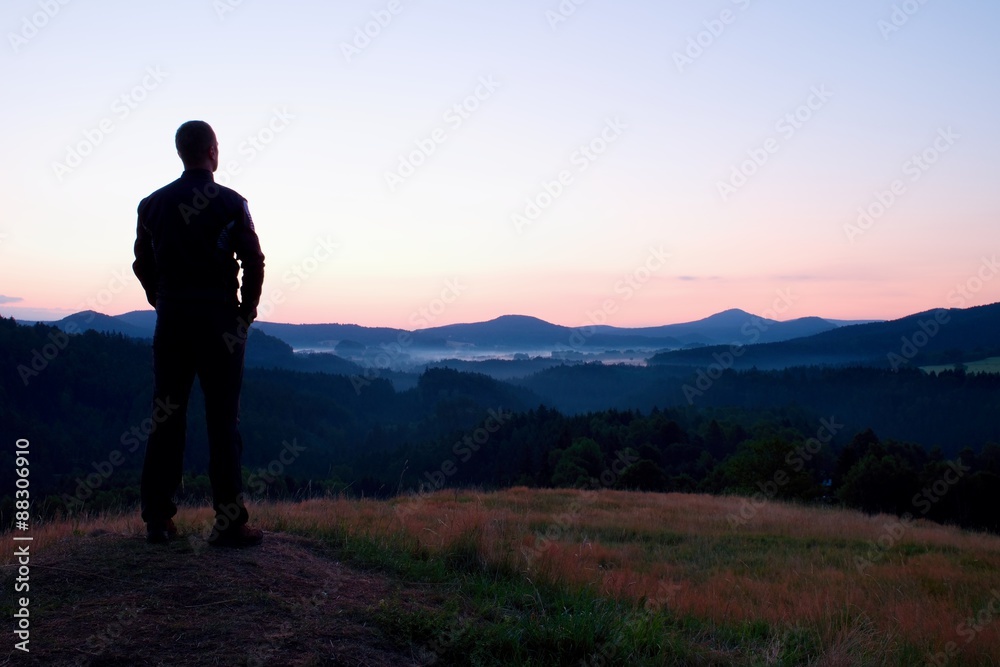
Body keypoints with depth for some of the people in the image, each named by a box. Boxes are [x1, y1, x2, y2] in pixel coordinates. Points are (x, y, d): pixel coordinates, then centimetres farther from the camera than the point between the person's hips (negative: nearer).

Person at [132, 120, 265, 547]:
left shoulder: (153, 204, 7)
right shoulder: (230, 203, -5)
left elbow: (143, 264, 9)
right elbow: (253, 261, -7)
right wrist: (247, 309, 4)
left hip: (170, 319, 4)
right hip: (218, 320, -4)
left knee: (165, 419, 8)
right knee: (222, 420, -1)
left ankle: (157, 520, 13)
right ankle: (228, 523, 1)